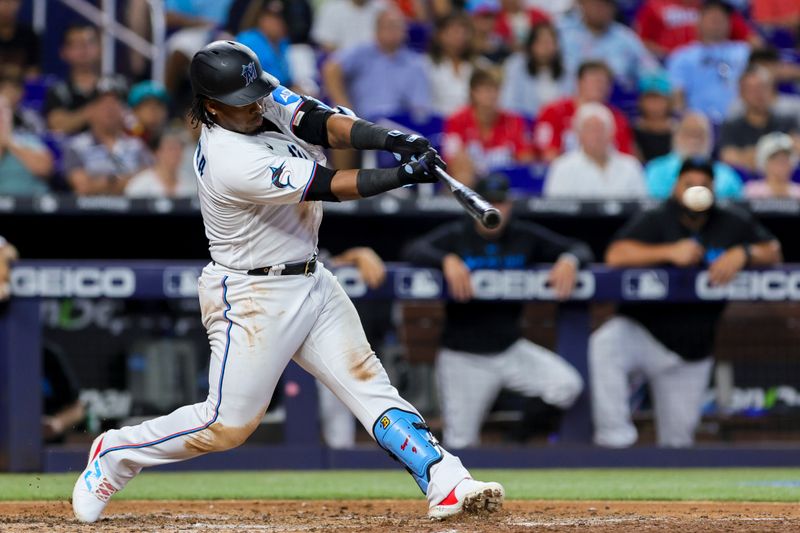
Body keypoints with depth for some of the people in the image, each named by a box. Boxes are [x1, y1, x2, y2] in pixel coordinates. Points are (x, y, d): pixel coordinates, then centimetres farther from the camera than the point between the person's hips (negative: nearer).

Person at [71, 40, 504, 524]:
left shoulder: (267, 98, -4)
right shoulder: (231, 161, -28)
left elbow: (323, 123, -14)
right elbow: (328, 187, -26)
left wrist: (390, 139, -31)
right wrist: (405, 173, -26)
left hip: (311, 282, 8)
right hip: (253, 297, -8)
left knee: (368, 381, -1)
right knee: (229, 424, -2)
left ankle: (447, 484, -9)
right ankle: (116, 455, 17)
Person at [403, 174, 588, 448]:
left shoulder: (525, 237, 2)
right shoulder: (456, 236, -5)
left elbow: (581, 249, 2)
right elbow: (414, 250, -21)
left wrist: (569, 259, -22)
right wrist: (447, 260, -40)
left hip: (512, 350, 2)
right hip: (463, 358, -2)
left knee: (567, 385, -21)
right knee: (459, 446, -4)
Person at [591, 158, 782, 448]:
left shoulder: (733, 223, 5)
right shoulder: (654, 220, -5)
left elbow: (773, 251, 6)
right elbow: (615, 255, -19)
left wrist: (743, 254, -16)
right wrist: (670, 252, -30)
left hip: (693, 349, 3)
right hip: (643, 333, -3)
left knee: (678, 440, 6)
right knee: (603, 347, -38)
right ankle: (615, 438, -34)